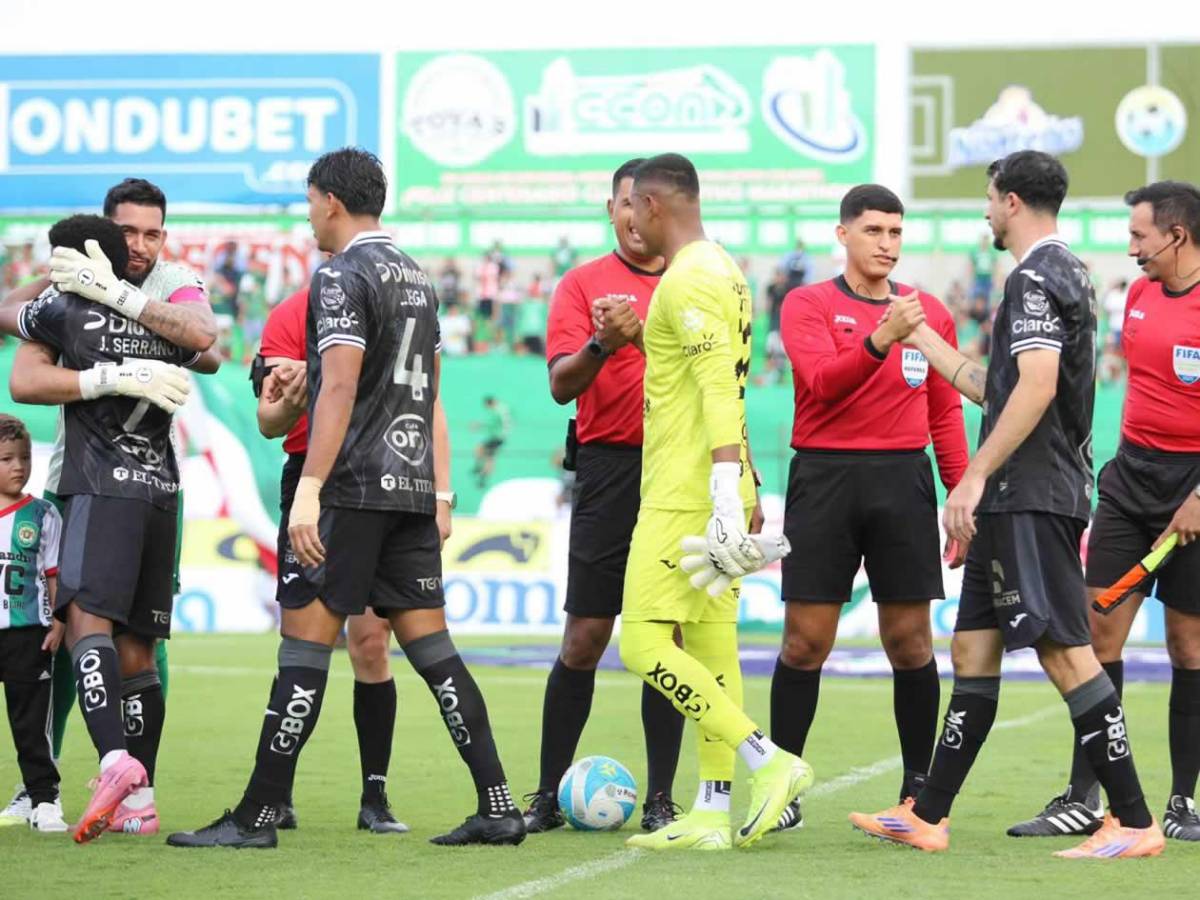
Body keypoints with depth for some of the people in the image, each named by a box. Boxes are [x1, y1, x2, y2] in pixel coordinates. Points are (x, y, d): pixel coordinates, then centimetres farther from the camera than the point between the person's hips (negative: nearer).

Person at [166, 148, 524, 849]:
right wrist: (436, 495, 24)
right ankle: (498, 808, 1)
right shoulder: (418, 277, 18)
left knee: (305, 641, -5)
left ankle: (258, 816, -3)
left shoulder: (343, 274, -9)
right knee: (430, 643, 7)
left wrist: (309, 490, -22)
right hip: (413, 488, 8)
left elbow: (340, 387, -19)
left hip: (353, 489, -8)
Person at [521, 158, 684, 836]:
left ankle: (661, 800, 7)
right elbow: (562, 385, -7)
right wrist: (602, 344, -26)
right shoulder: (584, 284, 3)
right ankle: (549, 795, 5)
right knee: (586, 639, -3)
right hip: (611, 468, -2)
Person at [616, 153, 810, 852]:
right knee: (711, 650, 7)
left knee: (645, 644, -10)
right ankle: (712, 814, 6)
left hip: (683, 496, -10)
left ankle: (769, 761, -14)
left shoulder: (689, 279, -14)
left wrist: (726, 494, -30)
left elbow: (720, 389, -24)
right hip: (714, 493, 10)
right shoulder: (723, 271, 18)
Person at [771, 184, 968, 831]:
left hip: (904, 480, 2)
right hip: (825, 478, -2)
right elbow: (822, 380, -16)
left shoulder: (930, 313, 11)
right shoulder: (807, 305, 2)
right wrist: (881, 339, -30)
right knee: (805, 642, -1)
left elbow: (945, 414, 14)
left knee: (910, 642, 2)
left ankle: (919, 790, 12)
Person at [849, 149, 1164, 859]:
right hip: (1022, 501, 11)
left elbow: (1036, 388, -24)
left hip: (1030, 498, -11)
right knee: (974, 649, 13)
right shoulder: (1067, 273, 20)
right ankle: (928, 816, 18)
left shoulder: (1036, 278, -12)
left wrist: (974, 478, -23)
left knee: (1064, 651, -12)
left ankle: (1135, 822, -12)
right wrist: (922, 339, 35)